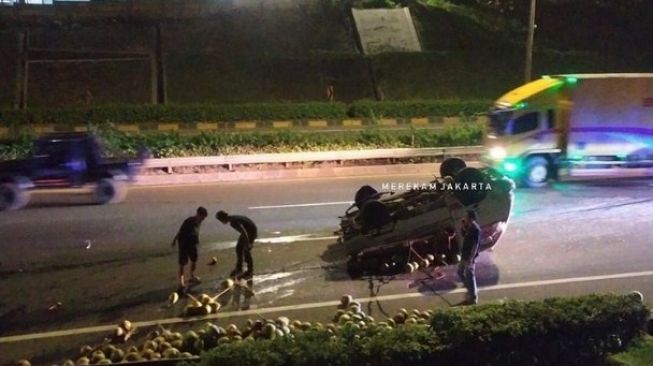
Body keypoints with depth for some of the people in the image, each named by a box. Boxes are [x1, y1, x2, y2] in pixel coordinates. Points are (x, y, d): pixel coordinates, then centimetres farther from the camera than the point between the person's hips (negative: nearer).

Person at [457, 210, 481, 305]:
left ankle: (473, 298, 8)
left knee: (470, 276, -2)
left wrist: (471, 258, -25)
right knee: (460, 272, 20)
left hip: (470, 256, -10)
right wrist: (463, 225, 8)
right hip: (464, 255, 10)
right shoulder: (469, 227, 7)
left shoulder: (476, 229, -21)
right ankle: (471, 290, 33)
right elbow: (464, 236, 23)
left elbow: (475, 245, -23)